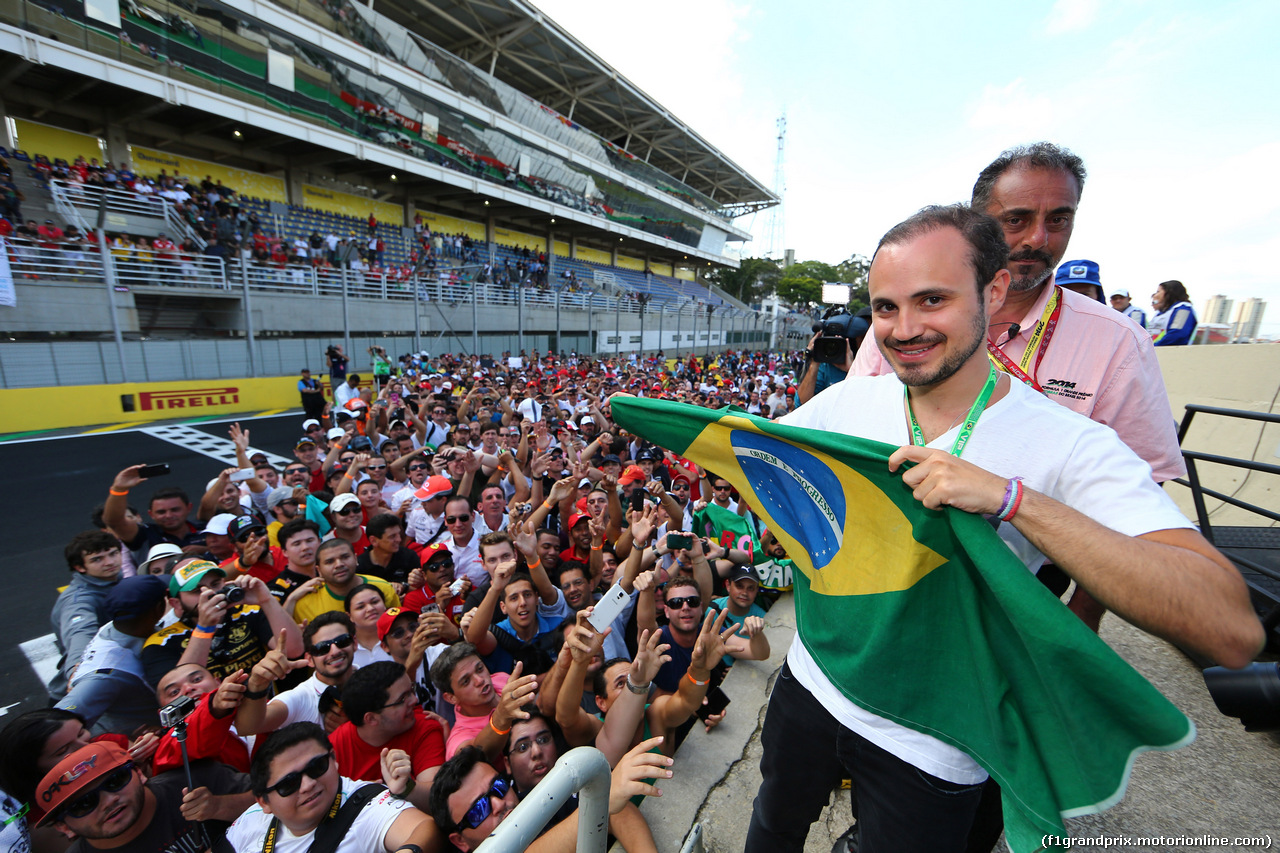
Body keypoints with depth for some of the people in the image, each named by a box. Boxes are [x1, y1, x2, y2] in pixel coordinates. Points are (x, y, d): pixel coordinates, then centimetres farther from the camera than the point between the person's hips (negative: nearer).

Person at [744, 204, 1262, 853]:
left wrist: (1010, 498, -37)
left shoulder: (1070, 446, -19)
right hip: (810, 685, 4)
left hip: (929, 748, -3)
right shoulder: (849, 399, -10)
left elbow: (1232, 632, -27)